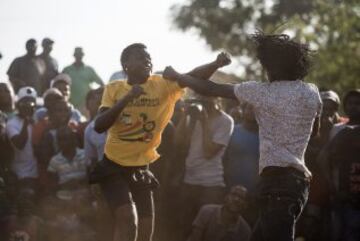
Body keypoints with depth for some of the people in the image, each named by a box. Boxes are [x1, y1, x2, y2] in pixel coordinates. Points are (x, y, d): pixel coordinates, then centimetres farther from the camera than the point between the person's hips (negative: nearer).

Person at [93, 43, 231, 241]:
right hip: (113, 167, -4)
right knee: (128, 221, -23)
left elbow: (193, 76, -18)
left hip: (140, 169, 4)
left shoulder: (162, 85, -4)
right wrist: (127, 98, -26)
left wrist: (216, 64, -37)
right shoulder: (114, 89, -7)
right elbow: (99, 126, -18)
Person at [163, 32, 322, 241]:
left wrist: (176, 76, 20)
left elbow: (212, 89, 5)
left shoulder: (262, 92, -4)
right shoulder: (312, 93, 9)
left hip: (276, 178, -8)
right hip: (299, 177, 8)